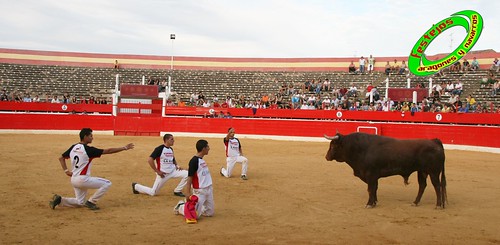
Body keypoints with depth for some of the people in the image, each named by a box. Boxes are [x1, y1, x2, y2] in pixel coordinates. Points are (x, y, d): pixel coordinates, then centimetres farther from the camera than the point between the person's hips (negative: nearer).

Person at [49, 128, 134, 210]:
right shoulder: (88, 149, -15)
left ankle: (60, 200, 5)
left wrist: (66, 171, 13)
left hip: (74, 179, 9)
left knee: (79, 202, 22)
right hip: (82, 179, -9)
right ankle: (91, 202, 0)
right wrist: (125, 148, -12)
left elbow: (61, 158, 17)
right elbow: (108, 151, -16)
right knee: (107, 183, -3)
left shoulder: (73, 147, 7)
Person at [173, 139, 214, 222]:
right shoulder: (194, 161, -16)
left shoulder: (202, 160, 9)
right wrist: (188, 193, -22)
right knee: (194, 216, -6)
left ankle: (194, 206, 29)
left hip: (209, 189, 8)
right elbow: (190, 177, -18)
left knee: (210, 213, 14)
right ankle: (181, 206, 19)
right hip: (199, 191, -8)